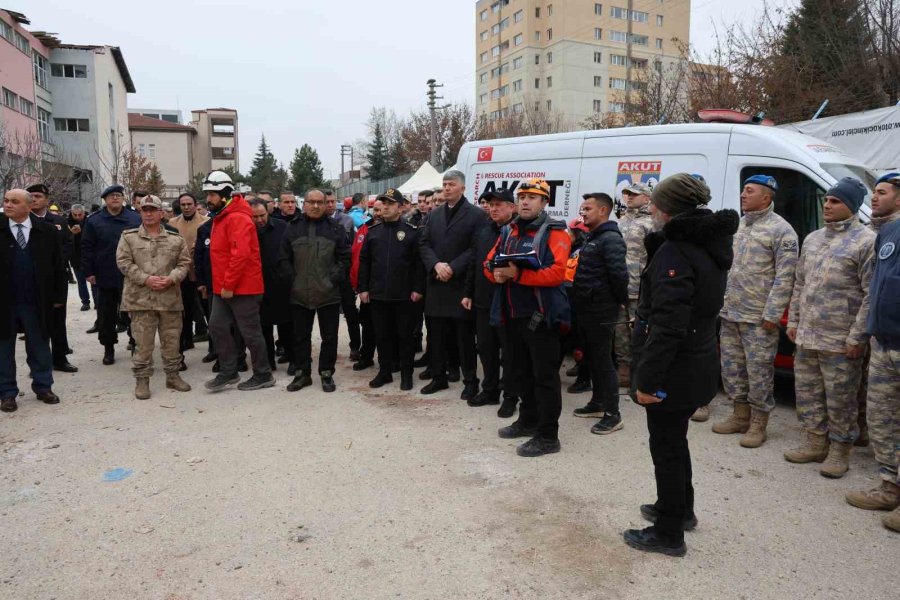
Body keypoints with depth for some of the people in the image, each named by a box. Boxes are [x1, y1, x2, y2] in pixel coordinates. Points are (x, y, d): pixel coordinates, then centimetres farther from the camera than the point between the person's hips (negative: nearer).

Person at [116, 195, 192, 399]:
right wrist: (145, 279, -14)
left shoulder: (176, 239, 8)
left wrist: (171, 278, -12)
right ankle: (142, 379, 13)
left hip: (170, 297, 2)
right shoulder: (129, 237, 4)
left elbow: (184, 263, 6)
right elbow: (124, 262, -3)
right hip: (140, 298, -2)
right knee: (143, 341, 2)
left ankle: (173, 375, 24)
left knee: (171, 339, 10)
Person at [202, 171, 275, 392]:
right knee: (217, 327, 9)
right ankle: (228, 372, 20)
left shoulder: (238, 219, -17)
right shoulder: (220, 218, 14)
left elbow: (241, 254, -25)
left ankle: (263, 375, 13)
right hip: (223, 288, 9)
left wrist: (229, 285, -21)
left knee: (250, 332, 0)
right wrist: (221, 285, 16)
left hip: (242, 288, -9)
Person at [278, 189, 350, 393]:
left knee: (329, 336, 7)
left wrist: (335, 279, -8)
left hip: (329, 294, -1)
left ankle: (326, 373, 20)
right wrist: (292, 280, -3)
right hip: (300, 294, 2)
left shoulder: (335, 228, 1)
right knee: (301, 336, 11)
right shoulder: (293, 228, 5)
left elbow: (345, 258, 0)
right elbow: (284, 259, 5)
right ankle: (302, 373, 24)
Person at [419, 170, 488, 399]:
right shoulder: (434, 215, 15)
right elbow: (425, 244, 8)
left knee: (465, 336, 1)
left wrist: (453, 268, -17)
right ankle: (439, 377, 23)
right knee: (437, 334, 11)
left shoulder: (476, 215, -4)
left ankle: (470, 381, 12)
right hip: (436, 284, 5)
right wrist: (436, 264, -10)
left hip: (462, 284, -5)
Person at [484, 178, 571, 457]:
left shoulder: (555, 232, -8)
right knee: (521, 372, 18)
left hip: (541, 317, -7)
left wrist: (517, 274, -25)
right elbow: (489, 263, 15)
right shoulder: (509, 232, 14)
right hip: (513, 316, 8)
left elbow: (557, 272, -21)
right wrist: (497, 274, -9)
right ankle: (528, 420, 34)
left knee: (544, 376, -2)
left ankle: (548, 436, 6)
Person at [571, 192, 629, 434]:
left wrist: (621, 300, -13)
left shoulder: (611, 239, -16)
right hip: (585, 309, 9)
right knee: (591, 359, 17)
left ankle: (613, 414, 7)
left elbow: (619, 273, -25)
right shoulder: (590, 238, 15)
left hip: (601, 312, -9)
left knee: (603, 361, -3)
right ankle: (598, 403, 30)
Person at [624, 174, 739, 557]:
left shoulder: (675, 252, -21)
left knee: (666, 447, 4)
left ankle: (668, 534, 18)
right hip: (697, 364, 10)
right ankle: (680, 508, 43)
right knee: (675, 441, 25)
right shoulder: (708, 247, 9)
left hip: (674, 371, -10)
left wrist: (647, 379, -23)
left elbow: (668, 326, -26)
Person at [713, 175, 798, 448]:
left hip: (759, 318, -8)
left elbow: (785, 277, -14)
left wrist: (772, 314, -18)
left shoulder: (781, 230, -10)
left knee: (759, 371, 0)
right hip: (730, 313, 8)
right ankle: (740, 415, 28)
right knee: (731, 367, 14)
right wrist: (722, 301, 15)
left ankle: (758, 424, 12)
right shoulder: (739, 225, 13)